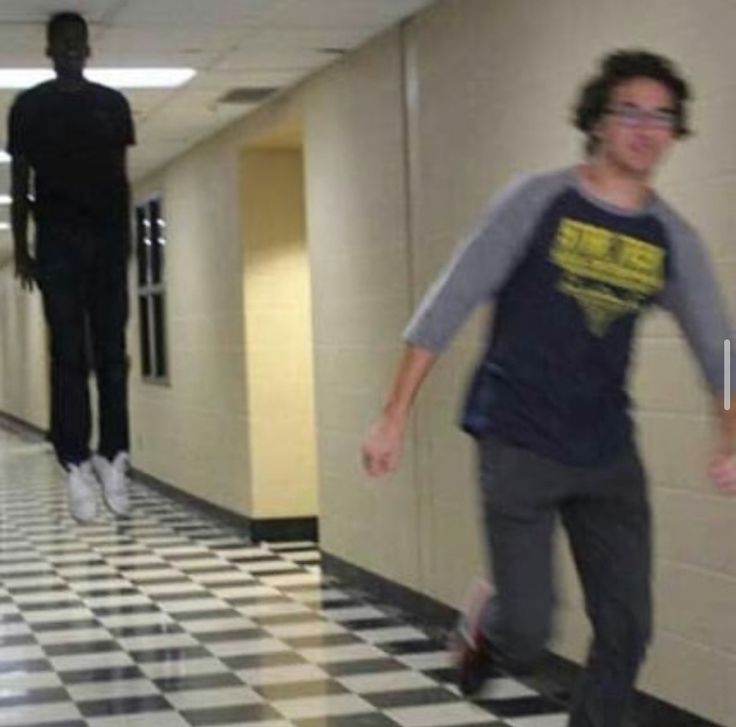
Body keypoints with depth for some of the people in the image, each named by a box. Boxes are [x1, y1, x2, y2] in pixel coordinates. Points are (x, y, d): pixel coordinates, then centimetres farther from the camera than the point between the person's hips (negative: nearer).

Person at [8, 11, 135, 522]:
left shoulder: (113, 104, 10)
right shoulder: (30, 106, 5)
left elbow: (121, 178, 12)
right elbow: (20, 181, 5)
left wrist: (126, 238, 7)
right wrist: (21, 248, 1)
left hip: (107, 237, 2)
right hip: (58, 239, -2)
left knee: (112, 353, 0)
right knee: (69, 355, -5)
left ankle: (113, 458, 3)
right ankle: (77, 465, -6)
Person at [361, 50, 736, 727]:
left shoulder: (673, 239, 3)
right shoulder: (538, 201, -8)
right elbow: (448, 306, -6)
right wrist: (395, 417, -9)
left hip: (609, 457, 4)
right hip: (519, 447, -4)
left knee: (627, 632, 3)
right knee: (527, 633, -7)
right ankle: (485, 627, 29)